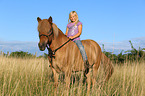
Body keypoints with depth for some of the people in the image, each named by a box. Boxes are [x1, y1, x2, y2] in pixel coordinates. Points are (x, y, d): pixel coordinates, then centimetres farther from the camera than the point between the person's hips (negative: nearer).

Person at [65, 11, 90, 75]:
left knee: (81, 48, -31)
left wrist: (73, 37, -19)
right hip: (68, 40, 5)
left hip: (76, 39, -5)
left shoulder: (79, 23, 6)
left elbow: (79, 32, -5)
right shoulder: (68, 25, 20)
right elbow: (66, 33, 21)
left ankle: (86, 63, -32)